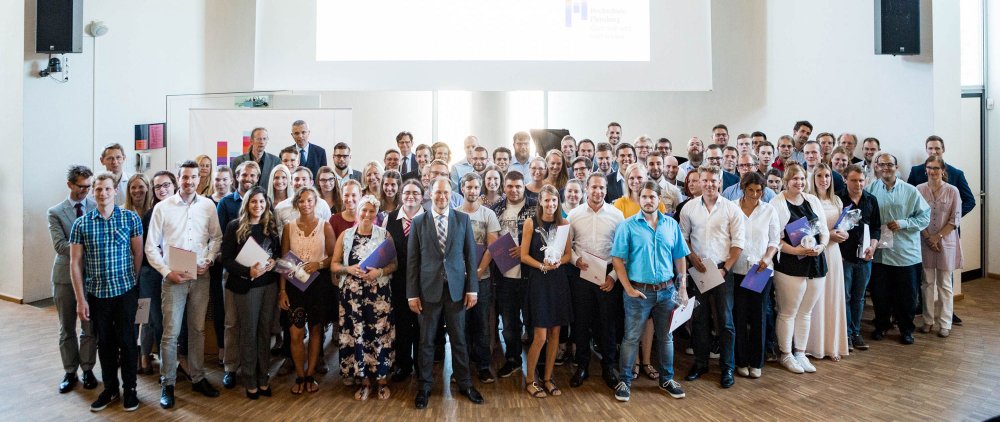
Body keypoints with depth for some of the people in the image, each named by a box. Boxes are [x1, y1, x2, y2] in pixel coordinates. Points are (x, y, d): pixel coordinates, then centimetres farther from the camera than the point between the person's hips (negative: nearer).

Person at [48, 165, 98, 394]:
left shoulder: (98, 207, 1)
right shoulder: (56, 212, -1)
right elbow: (60, 244, -11)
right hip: (65, 274, 0)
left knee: (90, 327, 7)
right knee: (67, 328, 10)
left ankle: (87, 370, 21)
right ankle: (70, 372, 22)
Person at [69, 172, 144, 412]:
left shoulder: (131, 219, -4)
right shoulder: (81, 224, -1)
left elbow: (138, 253, 2)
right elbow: (75, 263, 0)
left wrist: (132, 281, 6)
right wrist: (80, 299, -3)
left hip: (125, 291, -2)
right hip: (96, 293, 2)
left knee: (127, 340, 4)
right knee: (104, 342, 13)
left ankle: (129, 389, 19)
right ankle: (110, 389, 27)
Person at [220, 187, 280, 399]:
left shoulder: (271, 226, 7)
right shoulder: (235, 226, -4)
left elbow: (278, 252, 14)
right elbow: (226, 259, -7)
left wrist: (273, 262, -8)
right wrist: (249, 271, -21)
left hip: (269, 284, 3)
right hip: (246, 285, -3)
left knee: (265, 331, 8)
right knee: (248, 332, 4)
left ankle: (263, 378, 20)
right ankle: (249, 381, 18)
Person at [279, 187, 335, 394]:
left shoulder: (325, 226, 0)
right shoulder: (289, 226, 2)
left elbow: (333, 257, 2)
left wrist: (319, 264, -18)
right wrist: (282, 290, -3)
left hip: (319, 282, 0)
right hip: (294, 283, 0)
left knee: (315, 330, 9)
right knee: (296, 333, -4)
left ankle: (310, 375, 23)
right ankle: (300, 377, 14)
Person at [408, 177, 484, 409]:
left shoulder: (463, 219, 2)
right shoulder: (418, 222, 0)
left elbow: (471, 255, 3)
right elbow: (412, 260, 0)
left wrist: (472, 288, -2)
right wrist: (412, 293, -4)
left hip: (456, 288, 1)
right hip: (428, 289, 0)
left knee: (459, 339, 11)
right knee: (426, 340, 10)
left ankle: (464, 383, 26)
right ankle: (425, 385, 25)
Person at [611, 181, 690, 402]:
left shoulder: (671, 225, 5)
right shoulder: (628, 225, -6)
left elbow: (680, 258, 9)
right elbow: (617, 259, -8)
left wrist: (682, 287, 3)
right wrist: (628, 288, -13)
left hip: (667, 290, 4)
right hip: (639, 291, -3)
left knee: (666, 337, 16)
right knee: (631, 338, 5)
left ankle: (666, 379, 32)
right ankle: (625, 381, 18)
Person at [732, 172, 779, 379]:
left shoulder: (769, 210, 6)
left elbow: (774, 240, 8)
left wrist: (767, 257, -10)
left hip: (761, 271, 2)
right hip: (737, 270, -1)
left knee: (759, 317, 7)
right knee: (739, 317, 4)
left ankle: (756, 362, 21)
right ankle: (741, 361, 19)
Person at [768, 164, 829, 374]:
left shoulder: (813, 201, 11)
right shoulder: (777, 203, -7)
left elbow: (824, 230, 12)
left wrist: (821, 246, -7)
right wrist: (795, 250, -21)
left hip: (815, 263, 6)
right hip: (790, 265, -6)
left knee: (805, 312, 14)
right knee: (788, 313, 3)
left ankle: (800, 353, 26)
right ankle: (786, 355, 18)